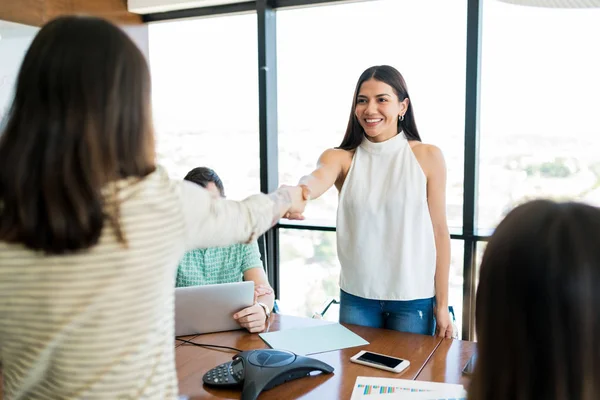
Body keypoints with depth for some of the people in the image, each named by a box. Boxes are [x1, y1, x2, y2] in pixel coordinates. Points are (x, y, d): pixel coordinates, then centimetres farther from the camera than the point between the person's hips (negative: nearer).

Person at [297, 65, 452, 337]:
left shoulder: (427, 157, -4)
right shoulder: (340, 158, -2)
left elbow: (439, 231, -3)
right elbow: (316, 180, -25)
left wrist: (442, 304, -2)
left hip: (414, 298, -1)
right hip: (356, 296, 1)